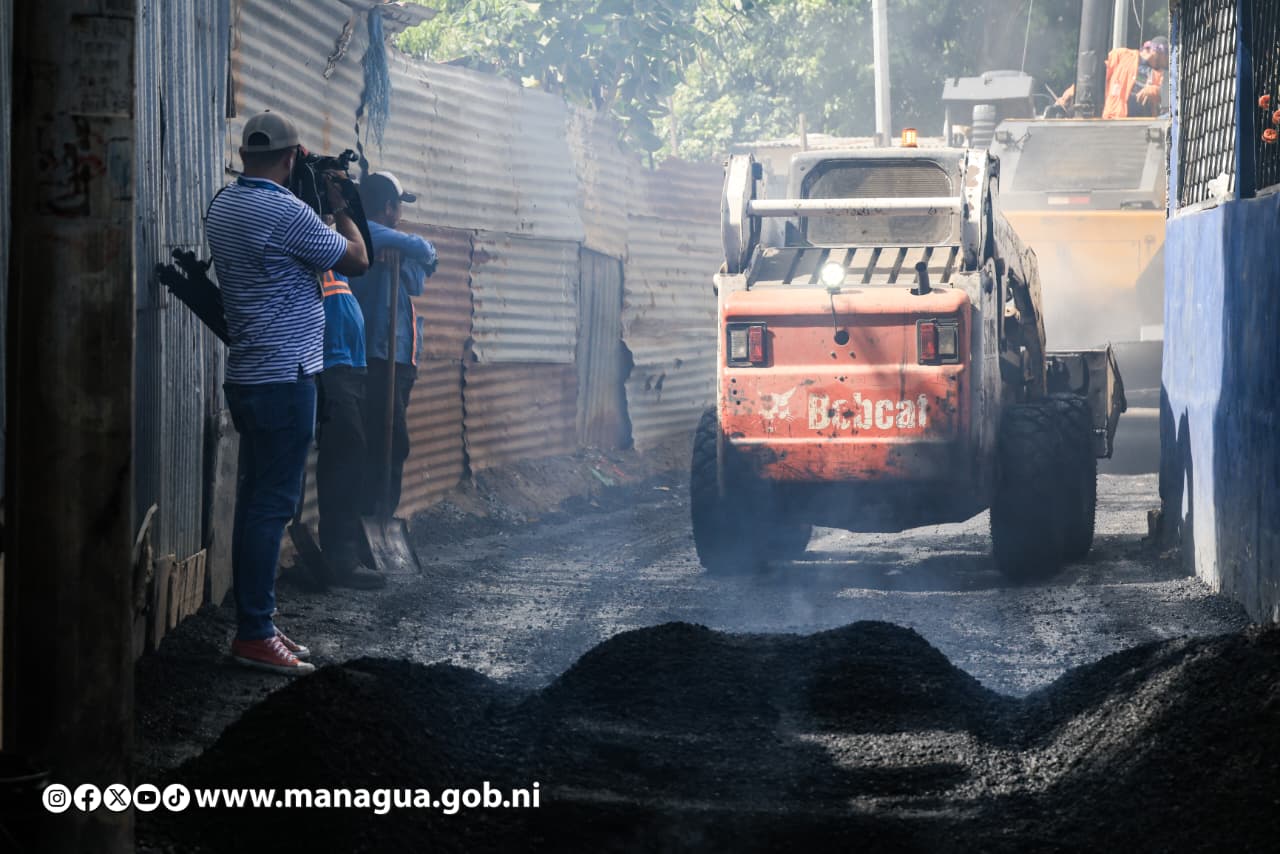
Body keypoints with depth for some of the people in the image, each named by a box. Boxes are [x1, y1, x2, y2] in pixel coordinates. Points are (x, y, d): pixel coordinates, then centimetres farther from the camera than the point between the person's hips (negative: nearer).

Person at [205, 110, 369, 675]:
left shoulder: (224, 206, 10)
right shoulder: (284, 211, -17)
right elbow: (357, 261, -9)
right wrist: (340, 207, 6)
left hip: (248, 375, 9)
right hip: (284, 378, -9)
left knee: (257, 501, 13)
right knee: (272, 505, -7)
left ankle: (253, 624, 16)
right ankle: (254, 635, -7)